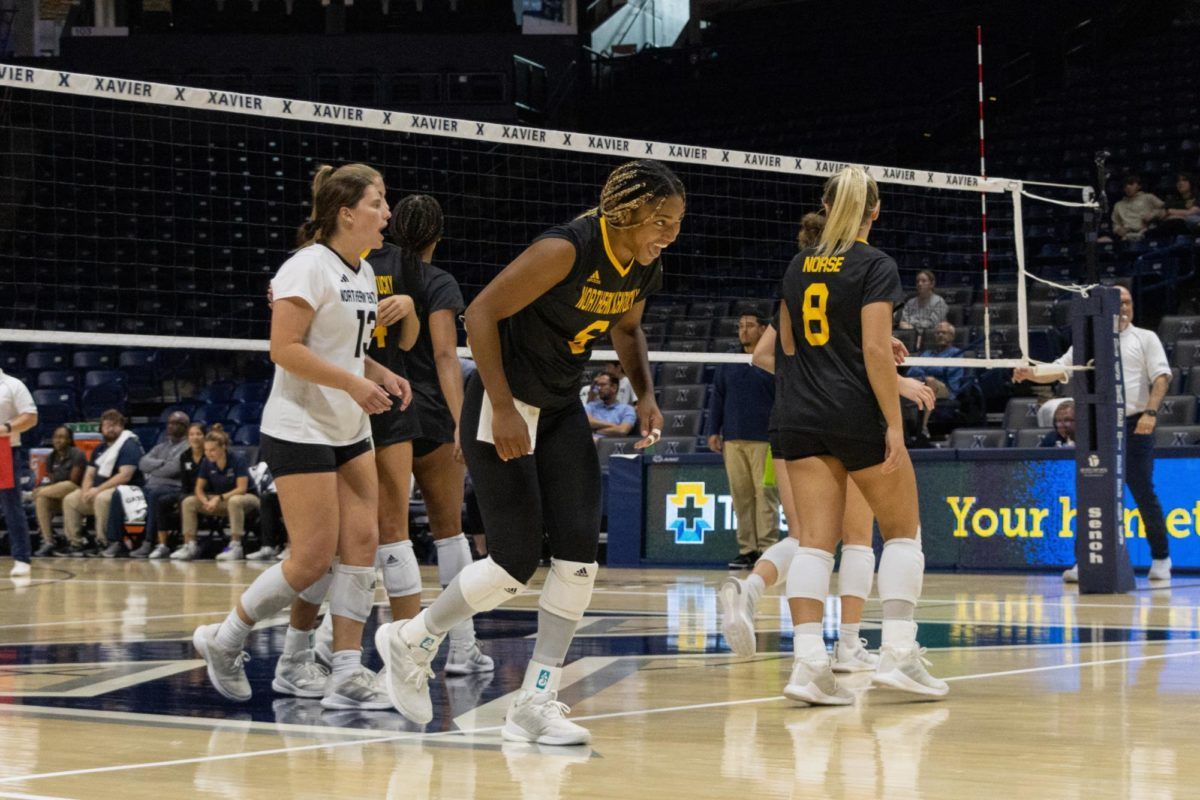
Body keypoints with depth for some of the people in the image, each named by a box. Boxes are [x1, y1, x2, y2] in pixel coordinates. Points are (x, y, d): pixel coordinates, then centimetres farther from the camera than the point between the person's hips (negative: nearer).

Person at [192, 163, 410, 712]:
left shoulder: (364, 274, 13)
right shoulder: (310, 266, -14)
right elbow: (285, 349, -20)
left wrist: (383, 376, 7)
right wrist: (353, 383, -24)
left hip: (350, 430, 9)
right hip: (299, 430, -9)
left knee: (361, 543, -1)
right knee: (314, 558, -8)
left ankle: (346, 674, 1)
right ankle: (223, 640, 11)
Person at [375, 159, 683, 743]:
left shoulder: (645, 268, -3)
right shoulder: (565, 250, -26)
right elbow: (481, 313, -23)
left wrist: (645, 394, 3)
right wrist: (504, 408, -24)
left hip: (562, 412, 7)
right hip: (503, 409, -7)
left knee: (579, 553, -5)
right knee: (516, 563, -8)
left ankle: (534, 705, 2)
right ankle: (410, 642, 18)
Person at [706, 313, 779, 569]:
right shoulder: (729, 364, 15)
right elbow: (717, 398, 17)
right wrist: (713, 430, 9)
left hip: (764, 441, -4)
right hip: (733, 440, 4)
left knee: (766, 494, -8)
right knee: (741, 495, 2)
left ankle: (767, 548, -7)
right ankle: (746, 549, 5)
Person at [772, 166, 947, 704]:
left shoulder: (799, 267, 11)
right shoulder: (875, 266, -7)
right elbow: (875, 349, -15)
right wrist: (894, 423, -15)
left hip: (801, 416, 5)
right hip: (856, 414, -5)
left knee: (815, 539, -1)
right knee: (902, 530, 10)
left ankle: (809, 663, -14)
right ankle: (898, 654, 1)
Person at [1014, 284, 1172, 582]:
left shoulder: (1145, 338, 6)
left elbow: (1161, 377, -3)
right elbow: (1057, 371, 11)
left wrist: (1150, 412, -18)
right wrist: (1029, 374, -10)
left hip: (1134, 426, -3)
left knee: (1144, 494, -3)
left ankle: (1161, 558, 9)